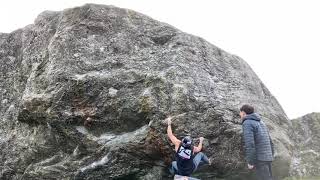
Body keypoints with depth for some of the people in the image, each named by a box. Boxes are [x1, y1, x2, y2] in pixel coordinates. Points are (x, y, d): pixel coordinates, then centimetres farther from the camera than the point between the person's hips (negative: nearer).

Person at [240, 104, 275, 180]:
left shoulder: (247, 123, -9)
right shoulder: (261, 123, 19)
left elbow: (249, 143, -20)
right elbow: (270, 142, 20)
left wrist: (250, 162, -15)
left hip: (259, 158, -8)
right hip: (266, 157, 8)